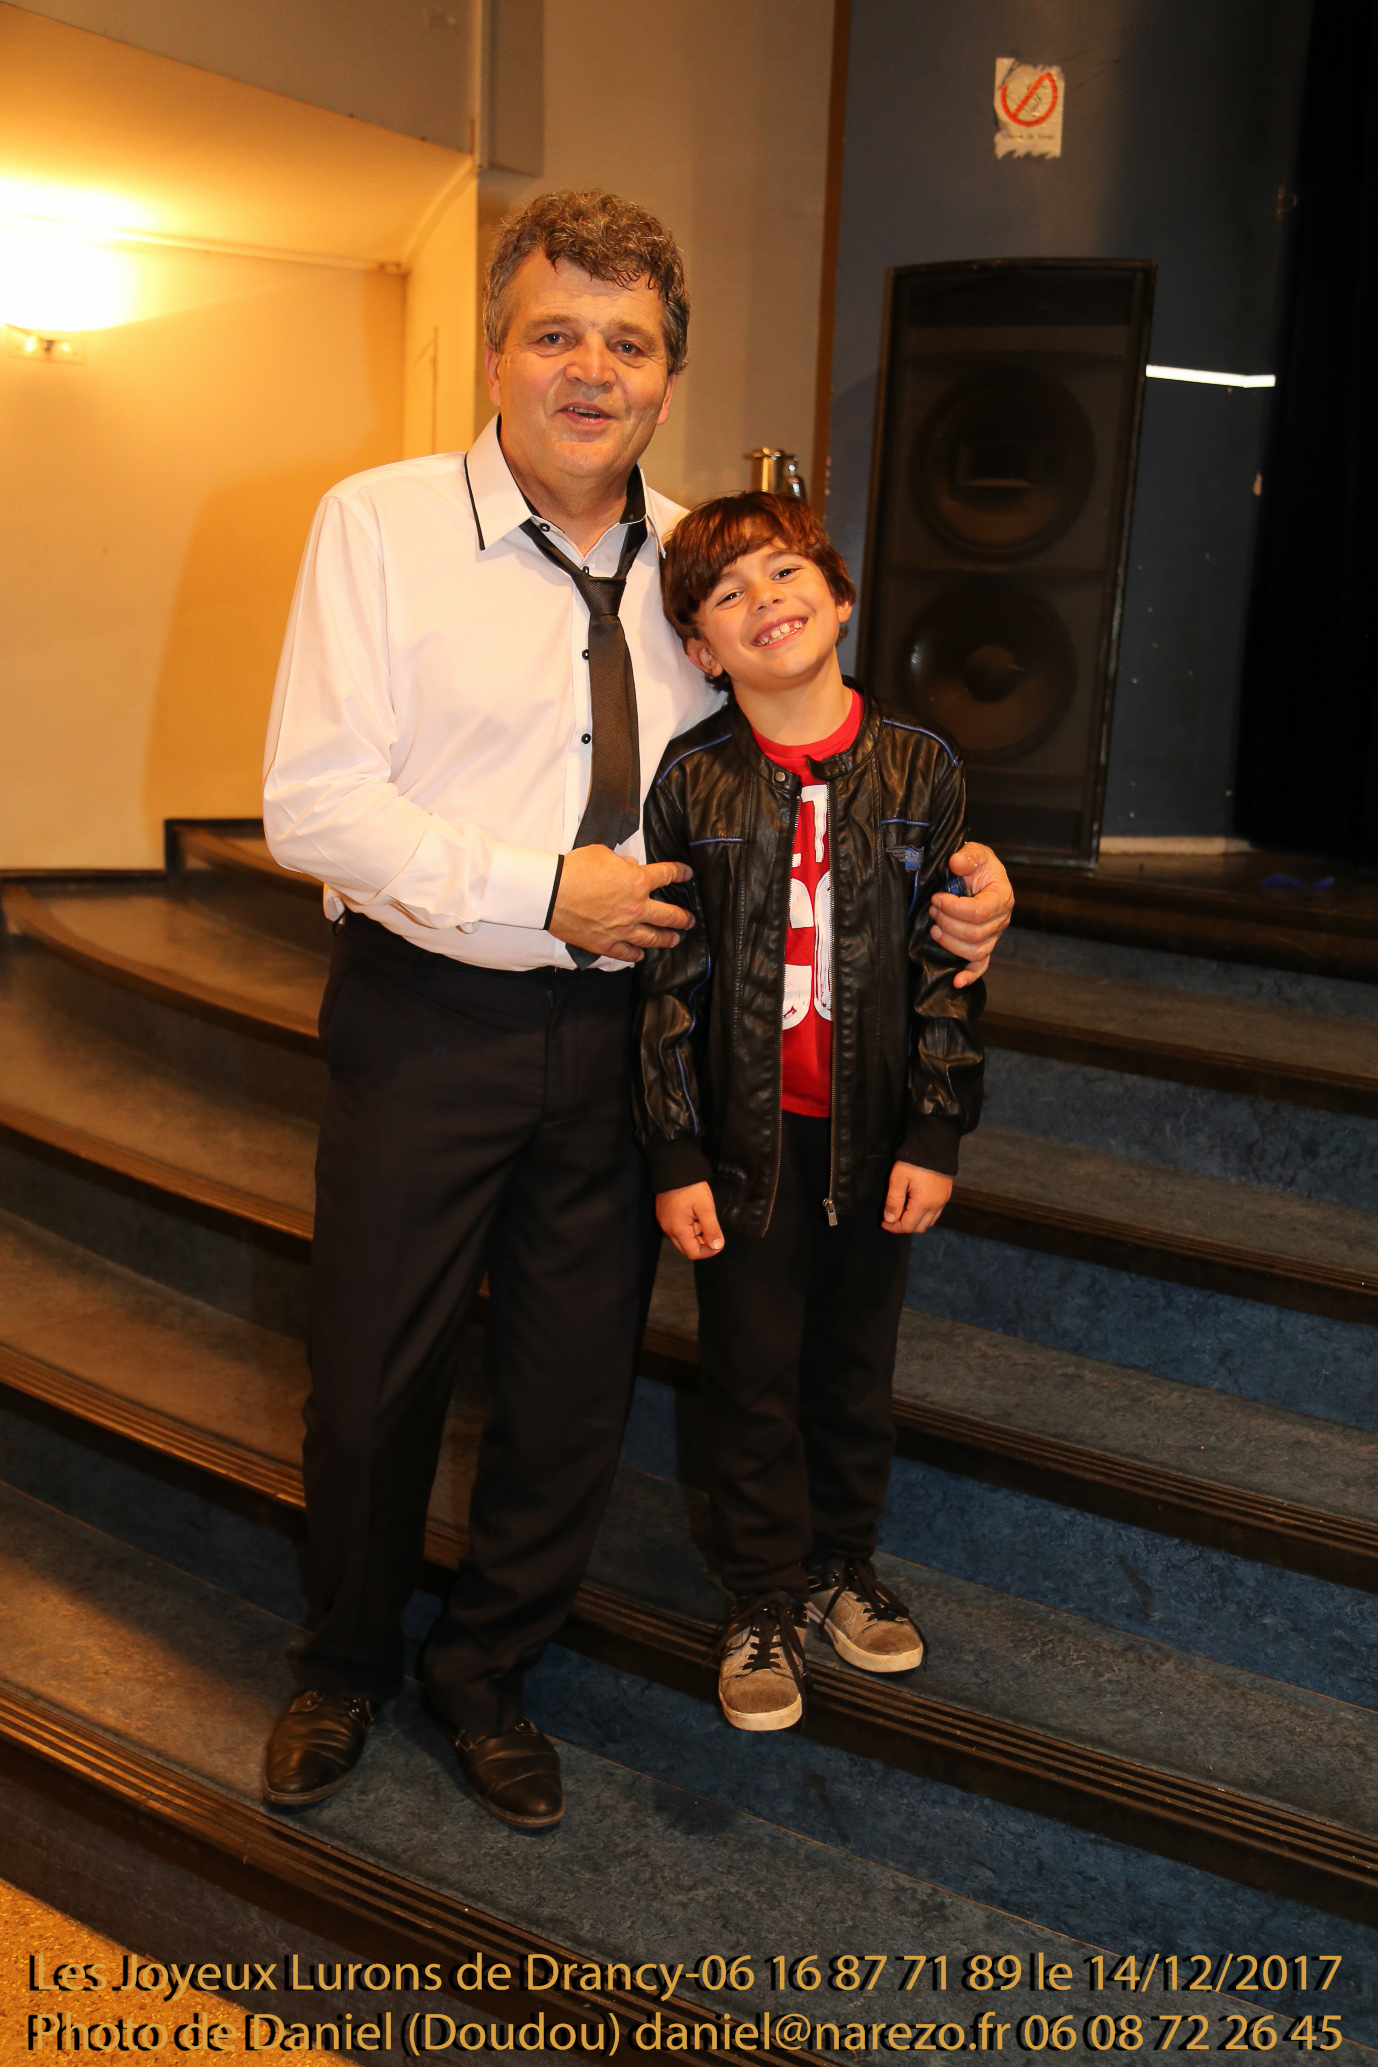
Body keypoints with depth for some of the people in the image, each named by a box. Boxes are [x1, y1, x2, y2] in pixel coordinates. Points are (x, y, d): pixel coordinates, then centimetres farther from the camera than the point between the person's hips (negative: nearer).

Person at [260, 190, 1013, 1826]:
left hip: (623, 1030, 4)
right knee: (372, 1381, 10)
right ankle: (344, 1669, 39)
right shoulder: (380, 522, -6)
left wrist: (950, 875, -4)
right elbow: (311, 801, -12)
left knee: (574, 1394, 13)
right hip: (428, 1019, -3)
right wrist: (539, 894, -18)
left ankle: (485, 1674, 39)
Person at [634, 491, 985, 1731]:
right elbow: (667, 982, -5)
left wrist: (935, 1136, -4)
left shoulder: (919, 768, -3)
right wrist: (674, 1160, -7)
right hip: (747, 1130, -1)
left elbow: (950, 964, -1)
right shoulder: (691, 782, -6)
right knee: (754, 1373, 8)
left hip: (875, 1129, 2)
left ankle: (847, 1566, 38)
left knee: (858, 1364, 16)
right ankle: (766, 1605, 26)